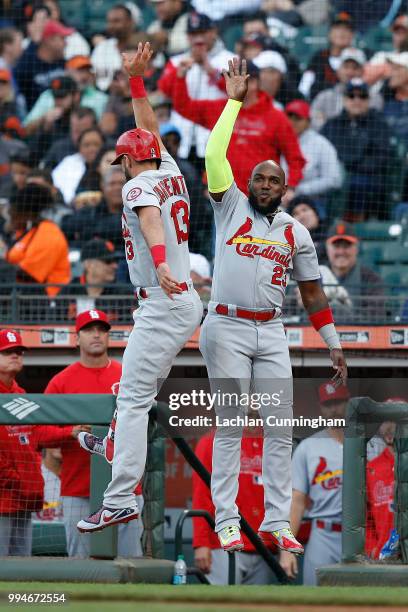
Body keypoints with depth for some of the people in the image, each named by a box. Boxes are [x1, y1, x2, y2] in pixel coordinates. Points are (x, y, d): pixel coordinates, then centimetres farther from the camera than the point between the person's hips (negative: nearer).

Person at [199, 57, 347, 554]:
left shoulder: (296, 233, 12)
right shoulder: (231, 208, 4)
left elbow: (312, 293, 15)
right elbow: (215, 155, -6)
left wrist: (333, 346, 11)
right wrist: (234, 101, -4)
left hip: (271, 334, 3)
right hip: (227, 328, -3)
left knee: (280, 429, 0)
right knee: (229, 428, -3)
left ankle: (276, 522, 3)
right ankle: (227, 522, -3)